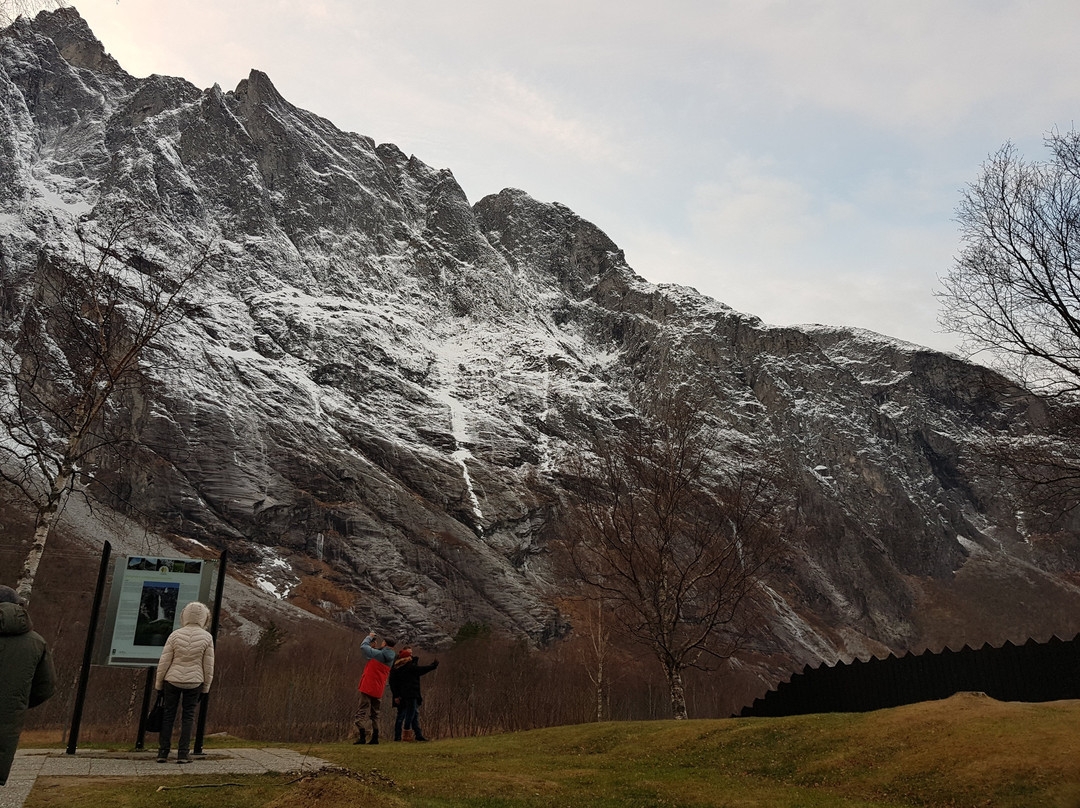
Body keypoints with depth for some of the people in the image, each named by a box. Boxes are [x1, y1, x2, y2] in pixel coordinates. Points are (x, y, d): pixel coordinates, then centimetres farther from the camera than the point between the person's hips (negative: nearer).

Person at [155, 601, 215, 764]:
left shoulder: (175, 635, -6)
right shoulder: (206, 637, -6)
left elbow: (164, 662, -3)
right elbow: (208, 665, -2)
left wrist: (158, 683, 8)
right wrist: (206, 686, 8)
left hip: (172, 680, 1)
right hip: (194, 682, 0)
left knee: (168, 715, 11)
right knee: (188, 717, 7)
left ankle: (163, 752, 12)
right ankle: (182, 754, 6)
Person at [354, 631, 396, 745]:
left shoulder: (378, 654, -11)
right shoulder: (390, 659, 10)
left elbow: (363, 646, -5)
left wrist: (369, 637, 11)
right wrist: (374, 647, 17)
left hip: (367, 688, -7)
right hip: (379, 690, 7)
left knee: (362, 711, -4)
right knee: (375, 714, 15)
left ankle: (362, 736, -11)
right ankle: (375, 738, 14)